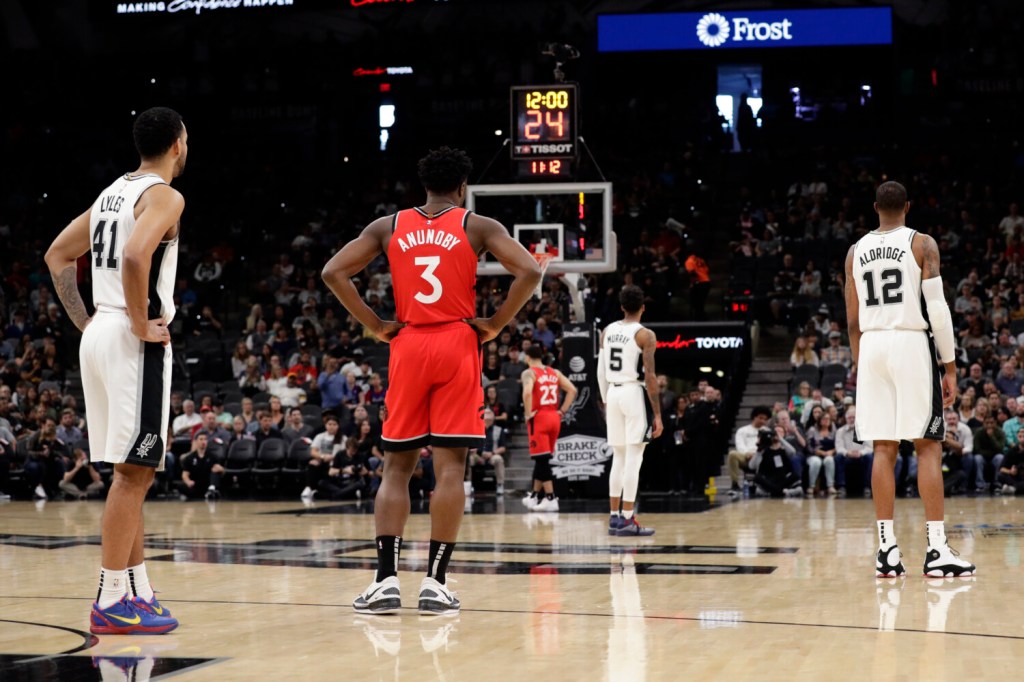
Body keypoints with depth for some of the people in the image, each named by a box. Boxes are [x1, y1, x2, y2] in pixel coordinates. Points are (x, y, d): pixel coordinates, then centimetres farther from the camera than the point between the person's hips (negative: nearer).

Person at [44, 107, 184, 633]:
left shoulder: (113, 192, 17)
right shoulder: (164, 196, -9)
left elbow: (58, 256, 21)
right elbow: (135, 255, -28)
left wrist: (84, 321, 18)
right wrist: (141, 323, -18)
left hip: (99, 335, 9)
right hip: (135, 344, -9)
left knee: (135, 471, 14)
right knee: (132, 472, -6)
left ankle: (138, 592, 19)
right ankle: (110, 602, -5)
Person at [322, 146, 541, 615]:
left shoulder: (388, 227, 9)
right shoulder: (477, 226, 3)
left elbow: (333, 271, 1)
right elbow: (529, 271, -10)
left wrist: (374, 325, 4)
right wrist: (495, 324, -2)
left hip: (407, 348, 2)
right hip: (457, 347, -2)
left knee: (396, 466, 7)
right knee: (450, 466, -1)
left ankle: (385, 580, -4)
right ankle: (434, 584, -5)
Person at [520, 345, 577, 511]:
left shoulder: (529, 373, -6)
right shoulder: (555, 373, 12)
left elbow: (527, 392, -24)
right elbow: (572, 390, 6)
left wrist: (528, 414, -13)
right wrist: (562, 411, 8)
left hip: (538, 417, -6)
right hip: (554, 417, 6)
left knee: (542, 459, -5)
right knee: (542, 458, 17)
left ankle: (550, 499, -11)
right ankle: (535, 495, 27)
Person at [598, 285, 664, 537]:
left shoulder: (607, 331, 9)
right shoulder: (645, 335, -8)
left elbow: (601, 372, 12)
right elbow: (649, 377, -12)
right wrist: (657, 414, -9)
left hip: (613, 393, 6)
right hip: (634, 393, -6)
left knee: (618, 458, 13)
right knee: (633, 459, -5)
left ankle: (614, 518, 14)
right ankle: (627, 520, -7)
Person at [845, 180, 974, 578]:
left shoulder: (856, 251, 11)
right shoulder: (922, 245, -2)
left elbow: (853, 321, 12)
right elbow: (937, 308, -8)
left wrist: (860, 366, 19)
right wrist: (950, 367, -3)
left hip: (871, 346, 4)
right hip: (912, 343, -4)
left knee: (884, 449, 6)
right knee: (928, 447, -2)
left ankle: (887, 549, 3)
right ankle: (937, 551, -7)